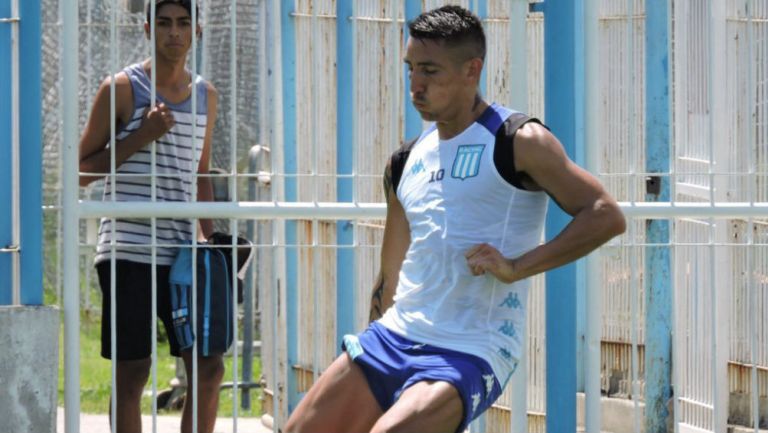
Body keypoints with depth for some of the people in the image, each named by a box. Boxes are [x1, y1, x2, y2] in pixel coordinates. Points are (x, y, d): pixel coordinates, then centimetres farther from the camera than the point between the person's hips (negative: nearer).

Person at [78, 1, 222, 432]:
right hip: (128, 250, -5)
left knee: (209, 367, 1)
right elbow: (83, 170, -2)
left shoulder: (206, 95, 14)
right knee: (132, 372, -4)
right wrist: (140, 137, -13)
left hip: (182, 252, 5)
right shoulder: (123, 88, -3)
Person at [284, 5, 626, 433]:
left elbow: (606, 216, -14)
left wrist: (517, 266, -19)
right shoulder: (408, 161, 14)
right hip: (395, 335, 8)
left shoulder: (517, 143, -7)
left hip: (470, 354, -8)